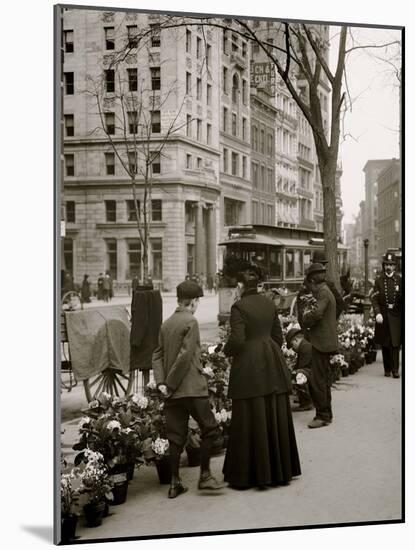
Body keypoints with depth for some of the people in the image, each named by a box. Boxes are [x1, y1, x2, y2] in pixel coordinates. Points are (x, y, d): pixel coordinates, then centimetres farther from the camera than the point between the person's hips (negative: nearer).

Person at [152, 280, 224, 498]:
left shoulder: (166, 324, 11)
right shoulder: (190, 321, -10)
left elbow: (157, 354, 9)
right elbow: (185, 355, -16)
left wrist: (161, 382, 1)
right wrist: (170, 383, -10)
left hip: (173, 392, 7)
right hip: (192, 389, -7)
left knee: (176, 436, 10)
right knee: (210, 429, 6)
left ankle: (175, 483, 13)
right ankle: (205, 475, 6)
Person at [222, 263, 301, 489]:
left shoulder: (239, 306, -12)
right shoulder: (269, 303, 7)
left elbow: (237, 340, -18)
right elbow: (278, 335, 12)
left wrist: (226, 351, 2)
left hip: (249, 368, -6)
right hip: (272, 365, 6)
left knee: (250, 421, 1)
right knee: (275, 418, 12)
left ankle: (248, 474, 8)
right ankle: (281, 470, 22)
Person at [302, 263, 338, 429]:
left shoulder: (323, 293, -16)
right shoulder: (326, 292, 17)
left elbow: (316, 315, -28)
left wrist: (306, 315, -10)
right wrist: (309, 314, -1)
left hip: (321, 343, -10)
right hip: (325, 342, 10)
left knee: (318, 381, -6)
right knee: (324, 380, 16)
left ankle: (323, 416, -1)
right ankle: (326, 414, 24)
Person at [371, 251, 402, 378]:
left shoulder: (399, 280, 4)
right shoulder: (379, 280, 3)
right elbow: (374, 299, -3)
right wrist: (377, 313, -15)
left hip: (396, 316, -1)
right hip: (383, 316, 1)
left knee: (395, 343, -7)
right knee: (385, 344, 7)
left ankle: (395, 369, -5)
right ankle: (387, 369, 16)